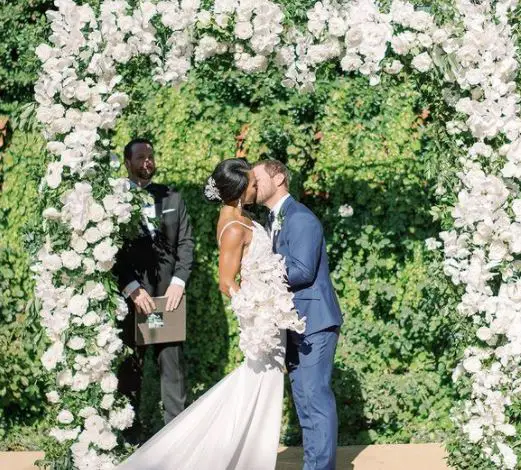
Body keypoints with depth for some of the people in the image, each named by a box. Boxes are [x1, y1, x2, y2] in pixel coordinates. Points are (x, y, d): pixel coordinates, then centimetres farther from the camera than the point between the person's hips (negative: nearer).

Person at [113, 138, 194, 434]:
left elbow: (186, 243, 10)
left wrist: (179, 282, -4)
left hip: (168, 293, 3)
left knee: (173, 363, 1)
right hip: (131, 296, -3)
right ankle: (129, 437, 4)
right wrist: (131, 288, -12)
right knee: (129, 368, 0)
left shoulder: (172, 198, 16)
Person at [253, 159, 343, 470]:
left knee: (316, 396, -9)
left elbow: (302, 271, -22)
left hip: (315, 321, -10)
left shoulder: (300, 218, -14)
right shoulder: (274, 220, 16)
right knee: (303, 398, 11)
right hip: (296, 322, 10)